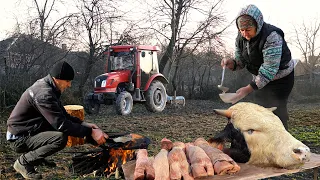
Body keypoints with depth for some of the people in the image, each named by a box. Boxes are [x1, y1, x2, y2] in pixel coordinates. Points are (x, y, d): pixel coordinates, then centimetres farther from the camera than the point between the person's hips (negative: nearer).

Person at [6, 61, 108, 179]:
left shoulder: (47, 86, 5)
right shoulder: (44, 94, -26)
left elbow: (62, 115, 11)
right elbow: (61, 124, -30)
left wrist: (83, 124, -1)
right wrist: (90, 132, -27)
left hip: (29, 131, 10)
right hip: (19, 138, -10)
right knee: (61, 138, -27)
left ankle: (37, 158, 13)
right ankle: (23, 161, -8)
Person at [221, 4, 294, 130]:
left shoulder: (272, 36, -31)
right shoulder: (241, 38, -9)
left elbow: (269, 70, -35)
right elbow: (240, 62, 2)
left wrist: (249, 89, -42)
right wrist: (230, 63, -22)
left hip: (280, 78, -7)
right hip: (259, 78, 7)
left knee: (275, 111, -13)